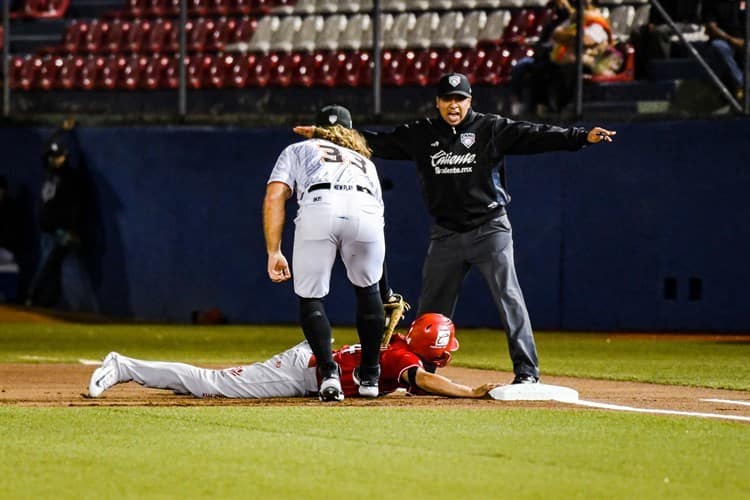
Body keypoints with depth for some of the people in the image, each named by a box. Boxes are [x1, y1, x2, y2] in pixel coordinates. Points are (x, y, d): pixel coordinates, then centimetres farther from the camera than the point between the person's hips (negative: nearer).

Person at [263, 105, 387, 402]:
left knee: (310, 297, 12)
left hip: (318, 208, -2)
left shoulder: (298, 150, 34)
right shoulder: (364, 161, 42)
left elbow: (274, 197, 15)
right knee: (368, 288, 26)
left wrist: (274, 253, 11)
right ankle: (369, 376, 27)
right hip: (365, 211, 2)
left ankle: (328, 373, -7)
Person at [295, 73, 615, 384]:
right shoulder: (421, 135, 5)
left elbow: (535, 136, -12)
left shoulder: (492, 129, -4)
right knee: (430, 308, 8)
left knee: (509, 298, -10)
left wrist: (583, 137, -25)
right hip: (446, 235, 4)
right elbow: (375, 143, 8)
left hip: (490, 228, -3)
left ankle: (526, 370, -8)